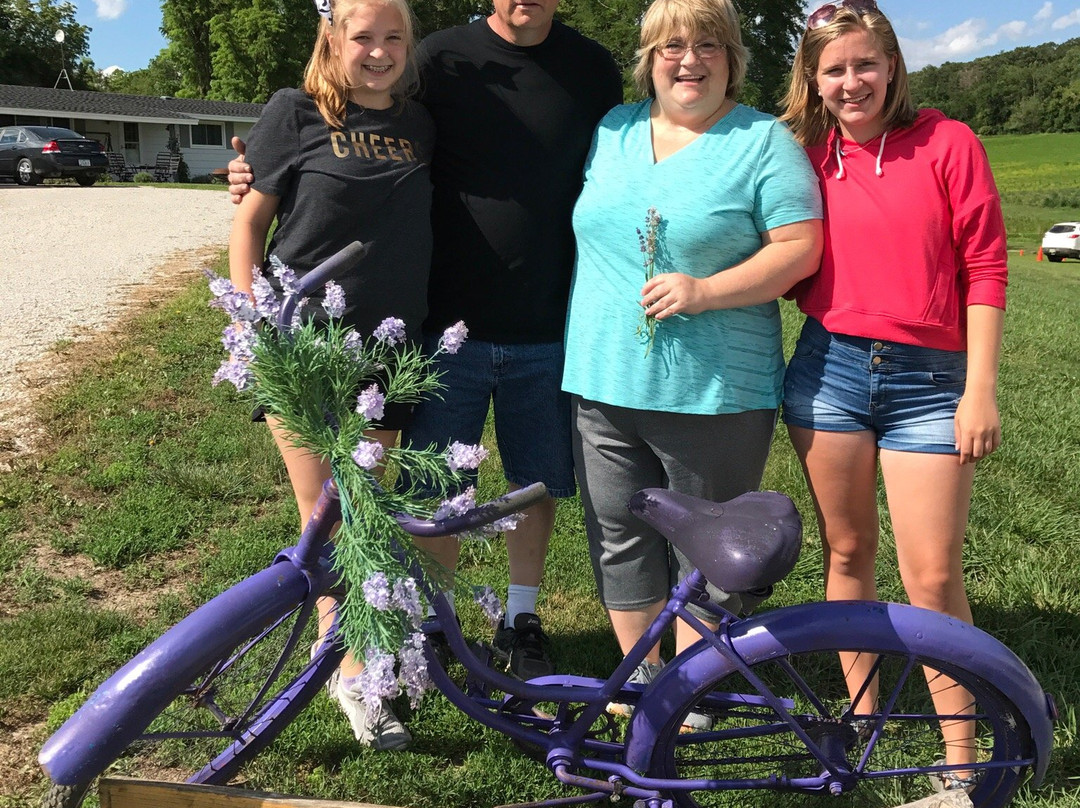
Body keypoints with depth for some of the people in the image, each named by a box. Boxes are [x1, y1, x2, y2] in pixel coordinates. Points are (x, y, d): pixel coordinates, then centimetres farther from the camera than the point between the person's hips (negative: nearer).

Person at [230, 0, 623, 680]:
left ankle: (522, 620, 34)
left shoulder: (593, 70, 3)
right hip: (449, 328, -1)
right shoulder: (439, 60, -2)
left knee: (537, 485, 13)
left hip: (550, 332, 1)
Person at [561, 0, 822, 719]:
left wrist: (704, 290, -20)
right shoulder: (612, 129, 12)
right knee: (620, 541, 13)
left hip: (716, 392, -4)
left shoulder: (764, 141, -1)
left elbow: (800, 248, -8)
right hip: (603, 384, 5)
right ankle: (638, 676, 32)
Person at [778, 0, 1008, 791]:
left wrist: (981, 390, -7)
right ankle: (859, 709, 30)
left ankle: (962, 757, 14)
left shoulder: (947, 142, -2)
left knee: (933, 574, -2)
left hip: (927, 378, -3)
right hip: (829, 369, 3)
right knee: (848, 550, 12)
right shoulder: (808, 156, 7)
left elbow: (985, 269, -4)